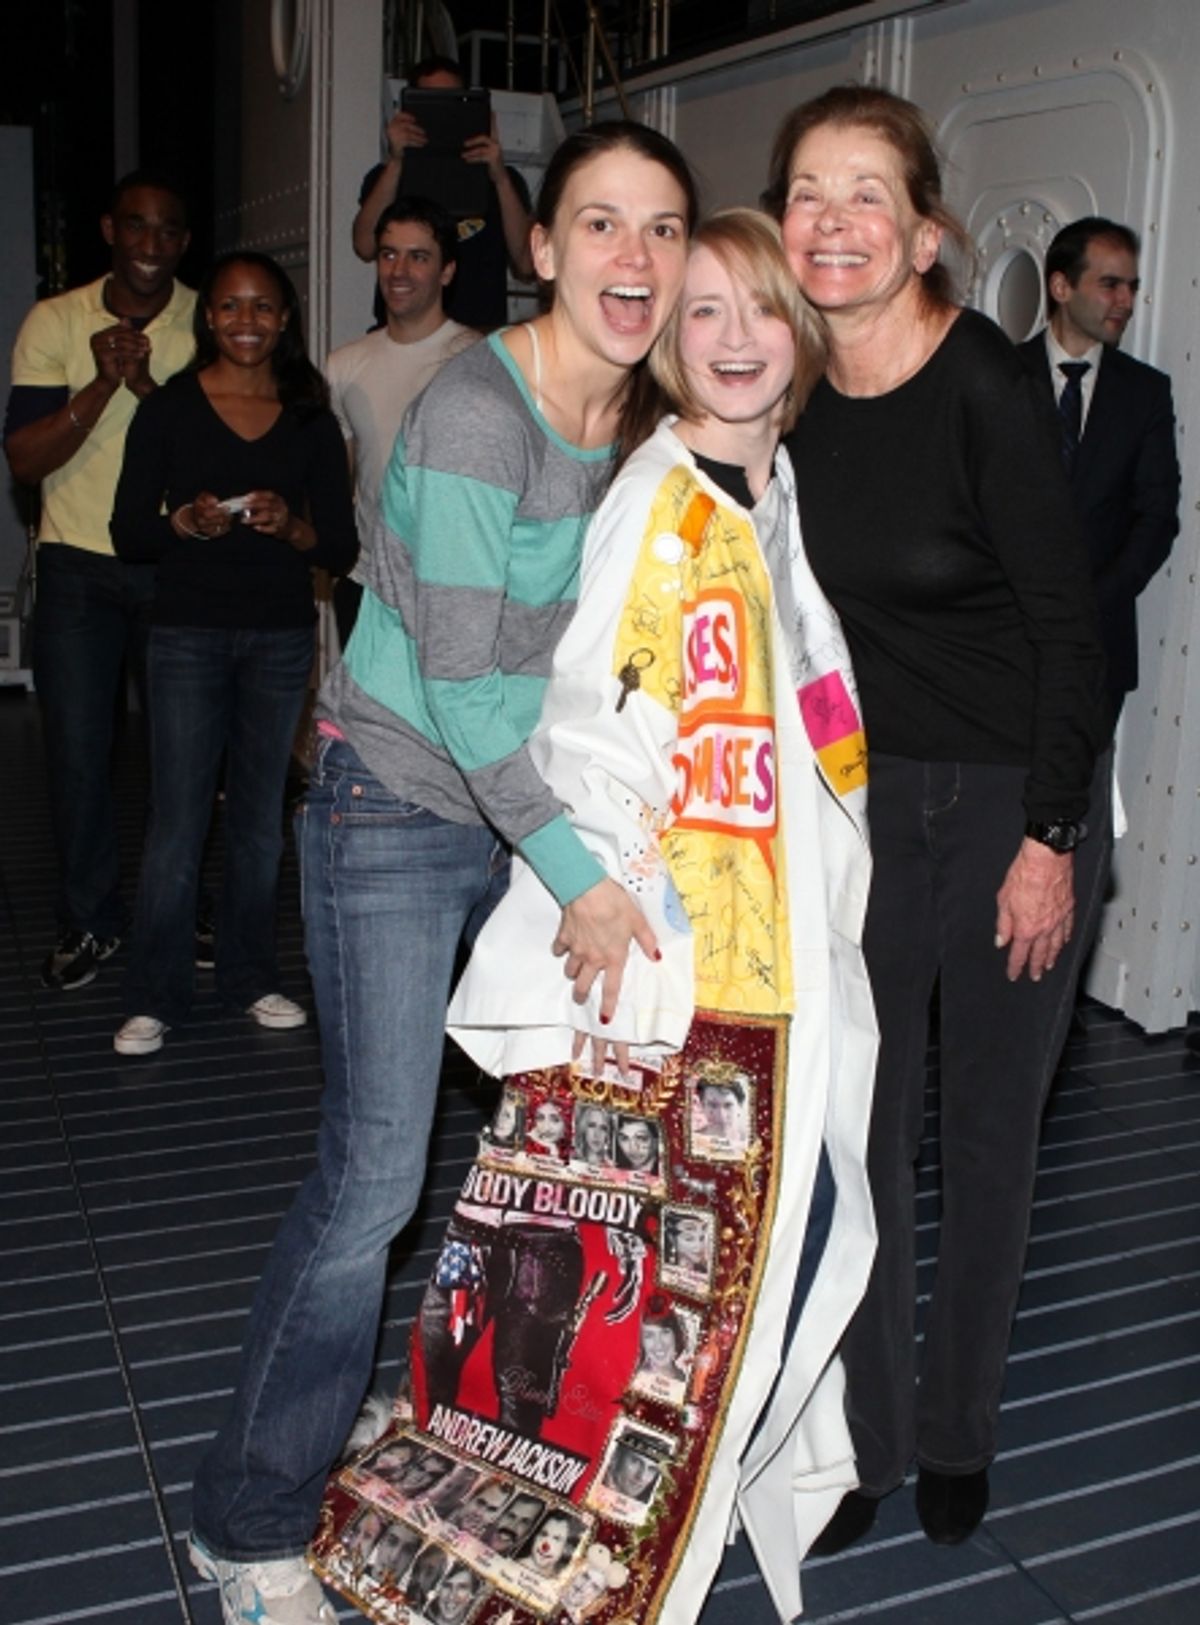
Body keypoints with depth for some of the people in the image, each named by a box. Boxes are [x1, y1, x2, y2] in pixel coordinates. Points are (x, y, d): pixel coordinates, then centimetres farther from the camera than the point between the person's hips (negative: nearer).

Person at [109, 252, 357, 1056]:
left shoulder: (312, 421, 5)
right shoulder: (168, 411, 1)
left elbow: (343, 546, 3)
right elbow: (128, 533, 0)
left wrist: (291, 526, -16)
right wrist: (183, 522, -19)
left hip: (282, 637, 2)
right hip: (188, 634, -2)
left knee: (261, 817, 9)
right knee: (177, 820, -2)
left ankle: (252, 976, 23)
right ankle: (155, 997, 8)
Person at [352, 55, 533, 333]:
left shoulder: (502, 179, 15)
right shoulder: (387, 176, 15)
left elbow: (526, 266, 0)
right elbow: (365, 247, -4)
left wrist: (500, 178, -7)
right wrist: (395, 161, -8)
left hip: (482, 336, 0)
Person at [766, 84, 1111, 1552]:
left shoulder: (982, 385, -17)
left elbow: (1068, 624, -14)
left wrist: (1048, 839, -14)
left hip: (1016, 798, -4)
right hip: (869, 794, 4)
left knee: (989, 1131, 9)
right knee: (858, 1123, 6)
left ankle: (956, 1436, 29)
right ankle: (865, 1435, 24)